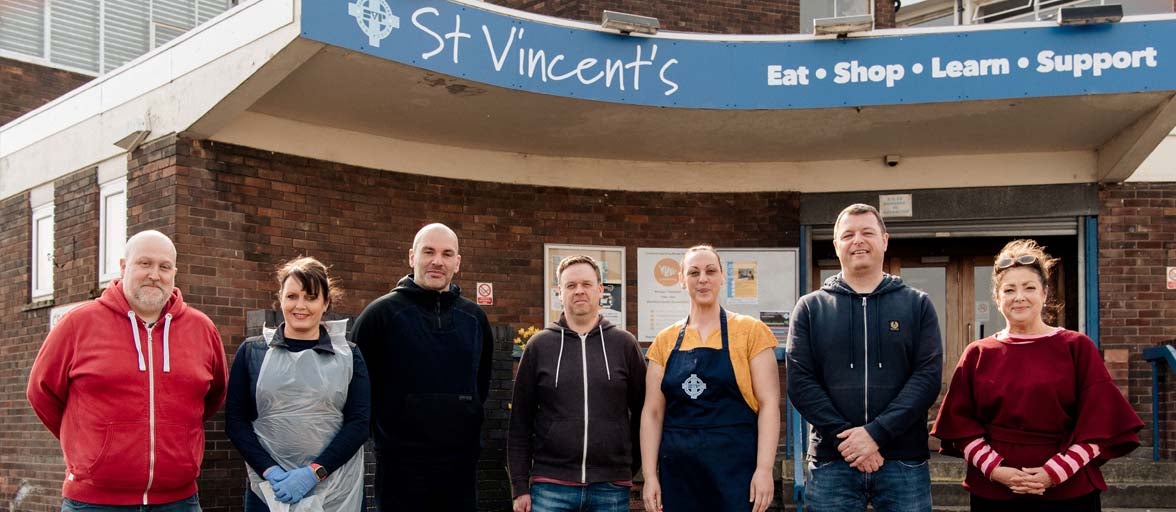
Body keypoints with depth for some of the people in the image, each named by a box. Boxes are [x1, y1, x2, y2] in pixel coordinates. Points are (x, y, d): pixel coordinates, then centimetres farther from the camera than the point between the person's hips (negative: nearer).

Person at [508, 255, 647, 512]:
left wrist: (631, 464, 8)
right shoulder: (539, 346, 5)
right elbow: (520, 422, 5)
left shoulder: (624, 344, 5)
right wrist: (519, 487, 1)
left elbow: (642, 412, 9)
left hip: (611, 489, 0)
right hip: (550, 487, 0)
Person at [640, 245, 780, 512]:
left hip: (734, 469, -3)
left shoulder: (750, 331, -1)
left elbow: (768, 403, -5)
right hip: (678, 473, 3)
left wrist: (764, 469, -13)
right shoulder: (665, 341, 8)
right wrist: (650, 475, 0)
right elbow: (653, 411, 7)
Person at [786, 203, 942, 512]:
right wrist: (844, 438, -14)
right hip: (831, 460, 0)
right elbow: (800, 381, -1)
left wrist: (876, 433, -15)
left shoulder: (917, 305, 7)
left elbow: (928, 376, -3)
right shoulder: (810, 308, 7)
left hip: (904, 461, 0)